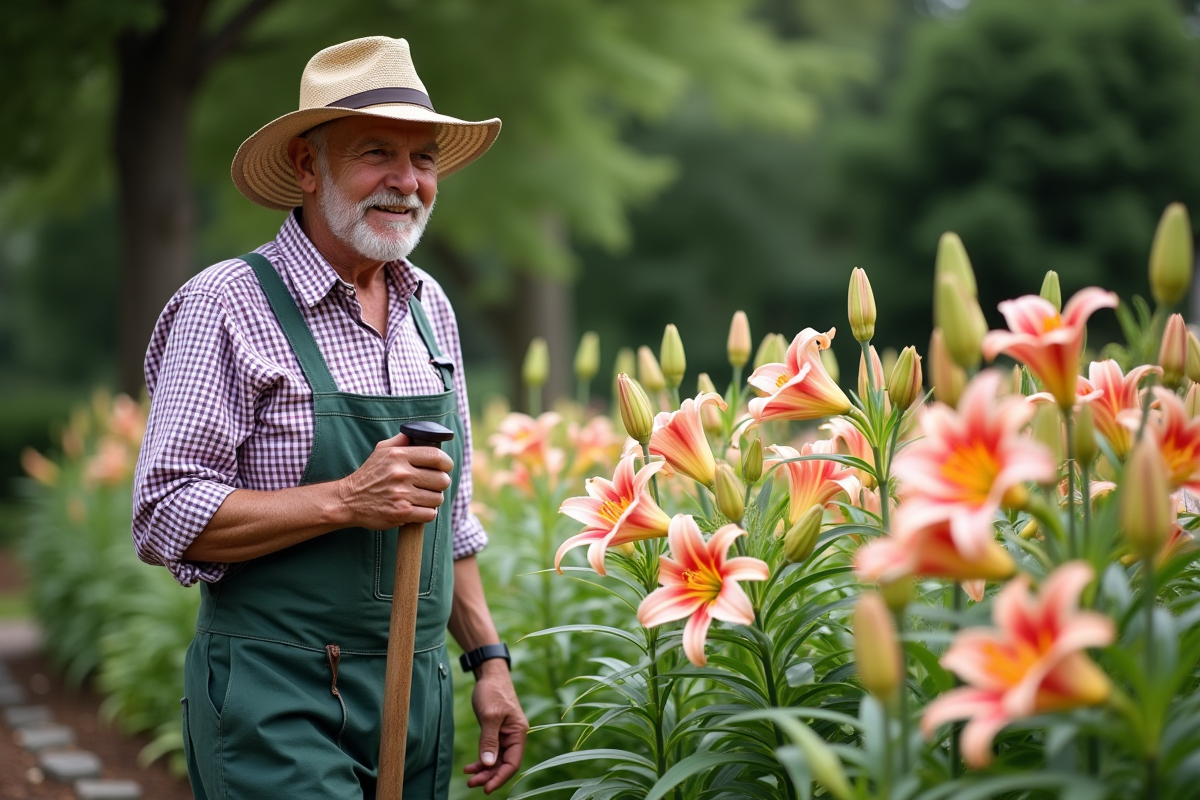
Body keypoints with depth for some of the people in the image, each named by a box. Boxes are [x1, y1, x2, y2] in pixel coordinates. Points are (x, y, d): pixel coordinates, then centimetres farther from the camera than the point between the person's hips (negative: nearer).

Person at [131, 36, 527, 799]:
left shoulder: (431, 308, 11)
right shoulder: (228, 305, -10)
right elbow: (166, 518, -15)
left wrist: (489, 657, 12)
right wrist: (347, 500, -21)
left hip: (419, 698, 6)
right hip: (279, 705, -6)